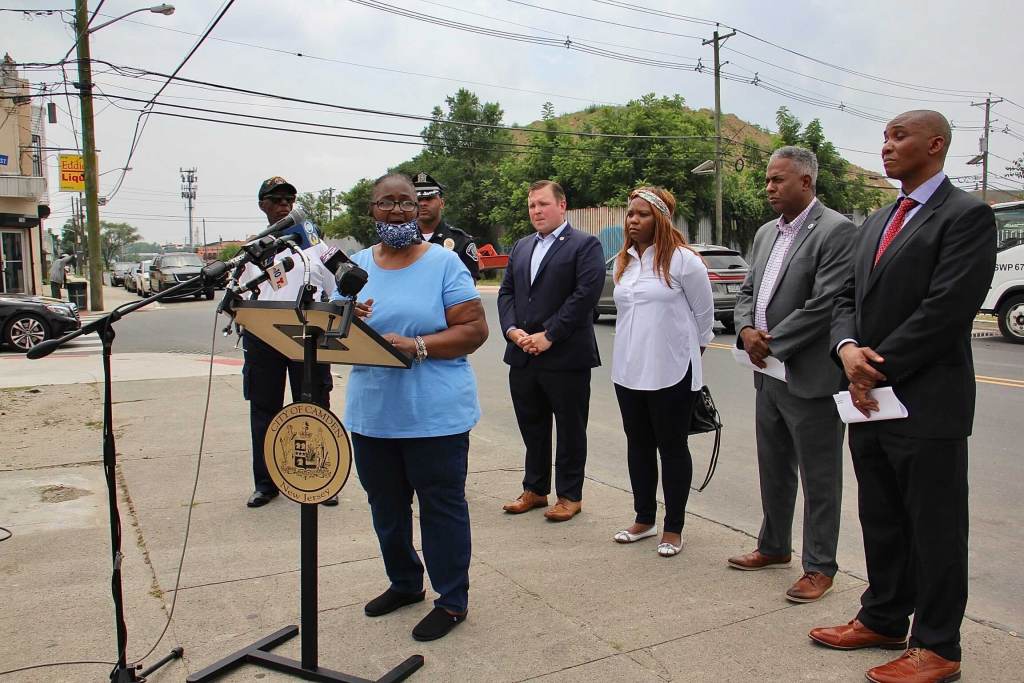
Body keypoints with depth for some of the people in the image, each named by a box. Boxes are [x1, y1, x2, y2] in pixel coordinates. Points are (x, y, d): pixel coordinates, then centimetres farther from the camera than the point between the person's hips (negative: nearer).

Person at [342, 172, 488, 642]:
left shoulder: (444, 263, -5)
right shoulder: (357, 265, 9)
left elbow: (474, 330, -10)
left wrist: (416, 346, -22)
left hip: (435, 414, -5)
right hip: (371, 413, 5)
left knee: (442, 506, 6)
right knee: (386, 506, 18)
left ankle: (452, 601, 22)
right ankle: (404, 583, 39)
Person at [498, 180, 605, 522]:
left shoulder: (585, 245, -4)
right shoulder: (521, 247, 17)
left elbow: (585, 295, -15)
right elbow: (506, 292, 14)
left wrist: (549, 336, -17)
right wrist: (512, 330, -4)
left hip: (566, 356, -6)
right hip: (522, 355, 6)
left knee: (570, 429, 6)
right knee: (532, 428, 15)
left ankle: (570, 495, 19)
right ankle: (535, 489, 29)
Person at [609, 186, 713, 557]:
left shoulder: (682, 260, -9)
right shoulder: (622, 262, 9)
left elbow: (704, 313, -1)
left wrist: (690, 351, 9)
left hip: (671, 373, -6)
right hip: (629, 371, 6)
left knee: (672, 449, 5)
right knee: (638, 445, 15)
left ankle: (673, 527, 18)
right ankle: (644, 519, 29)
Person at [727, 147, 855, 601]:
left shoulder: (836, 231, -13)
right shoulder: (766, 233, 13)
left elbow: (825, 305, -20)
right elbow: (747, 290, 15)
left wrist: (772, 342, -15)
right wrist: (747, 330, -5)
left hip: (810, 377, -8)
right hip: (769, 373, 8)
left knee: (819, 478, 5)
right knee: (773, 469, 20)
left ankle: (819, 567, 19)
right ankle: (774, 547, 36)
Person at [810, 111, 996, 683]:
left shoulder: (967, 216, -9)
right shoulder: (877, 222, 16)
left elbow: (946, 310, -19)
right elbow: (849, 298, 13)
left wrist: (878, 368, -16)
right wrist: (848, 348, -7)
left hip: (927, 405, -7)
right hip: (871, 399, 8)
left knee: (935, 531, 6)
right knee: (881, 522, 18)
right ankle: (883, 619, 35)